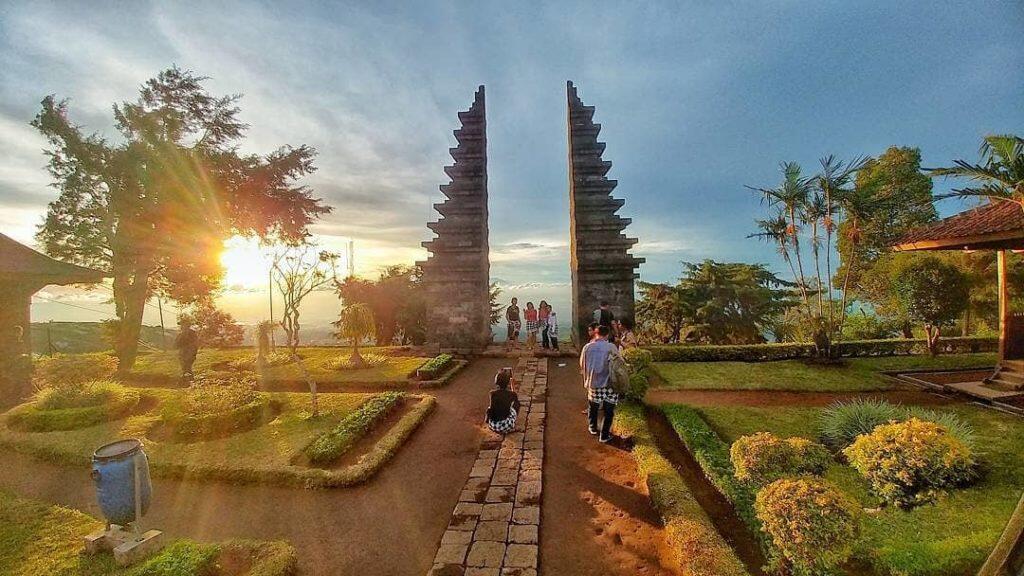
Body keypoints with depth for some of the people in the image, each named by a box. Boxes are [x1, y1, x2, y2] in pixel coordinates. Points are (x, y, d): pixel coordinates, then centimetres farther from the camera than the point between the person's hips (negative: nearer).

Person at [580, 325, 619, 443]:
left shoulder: (587, 347, -3)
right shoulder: (611, 347, -13)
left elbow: (582, 365, 6)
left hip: (592, 383, 4)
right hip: (607, 383, -3)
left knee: (593, 407, 23)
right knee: (608, 411, 10)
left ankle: (593, 428, 38)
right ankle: (604, 436, 14)